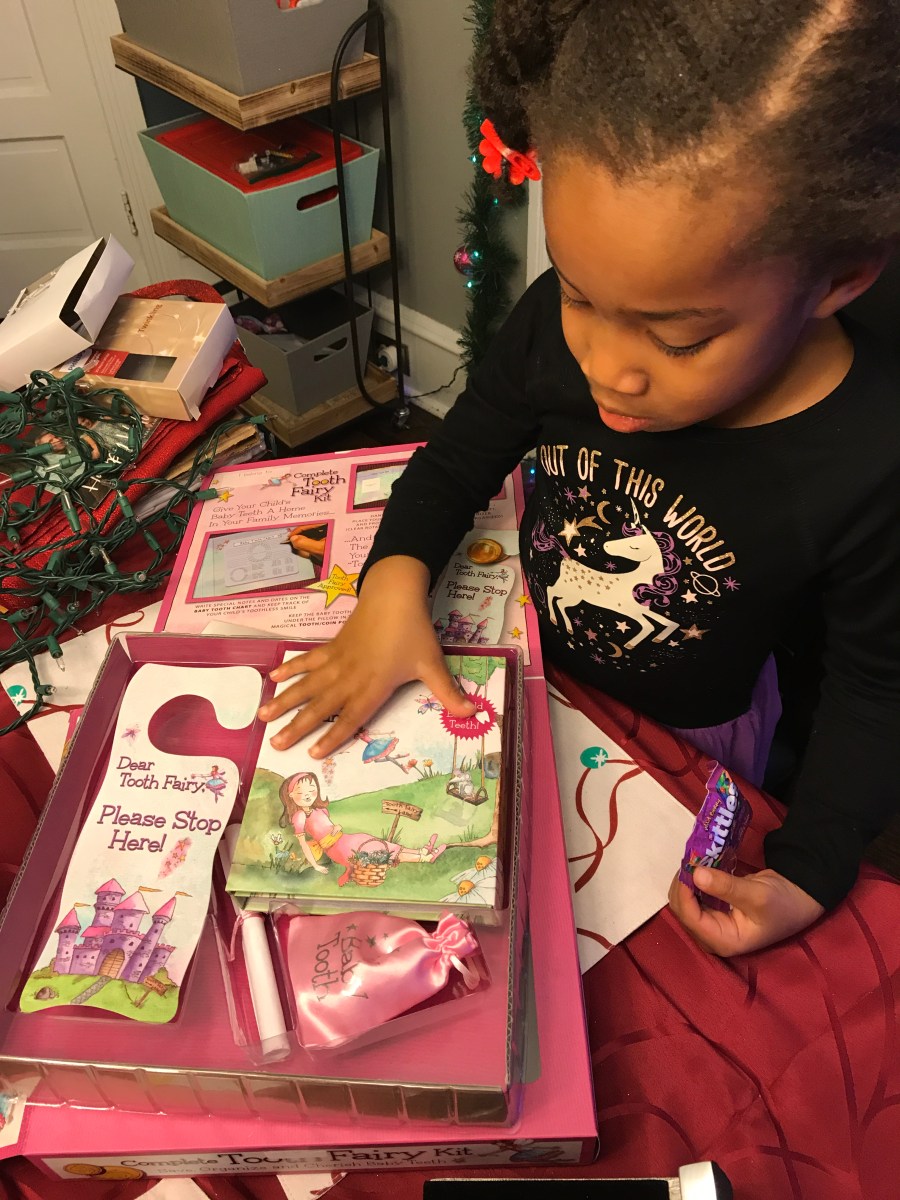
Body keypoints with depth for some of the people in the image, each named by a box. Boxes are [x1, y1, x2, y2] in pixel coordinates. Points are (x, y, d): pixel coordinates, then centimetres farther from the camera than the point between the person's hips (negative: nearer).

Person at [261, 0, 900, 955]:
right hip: (528, 661, 3)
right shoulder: (558, 322, -24)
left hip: (678, 729, -2)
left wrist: (804, 878, -22)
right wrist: (394, 585, -26)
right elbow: (460, 456, -8)